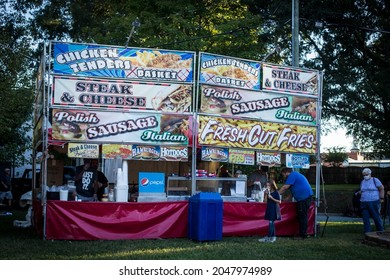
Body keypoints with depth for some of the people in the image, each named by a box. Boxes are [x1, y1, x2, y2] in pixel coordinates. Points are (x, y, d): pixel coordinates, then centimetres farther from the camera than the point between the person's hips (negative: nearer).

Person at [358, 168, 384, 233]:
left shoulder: (375, 180, -2)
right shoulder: (362, 182, 15)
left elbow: (381, 189, -3)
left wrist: (381, 198, -10)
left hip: (374, 202, -5)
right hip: (364, 203, 5)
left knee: (377, 218, -1)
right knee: (365, 219, 0)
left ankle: (380, 232, 12)